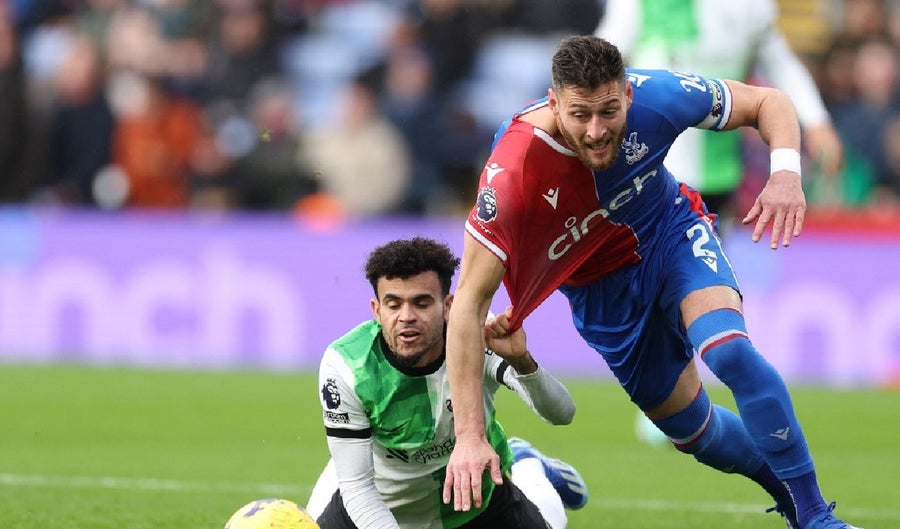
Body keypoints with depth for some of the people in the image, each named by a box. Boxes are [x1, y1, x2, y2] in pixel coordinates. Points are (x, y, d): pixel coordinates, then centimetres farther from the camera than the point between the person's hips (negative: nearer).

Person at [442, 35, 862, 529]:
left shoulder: (656, 96, -29)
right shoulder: (512, 173, -37)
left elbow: (768, 102, -12)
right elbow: (468, 305, -35)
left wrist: (786, 173, -34)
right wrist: (469, 437, -42)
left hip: (673, 234, 0)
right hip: (603, 285, 0)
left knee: (729, 352, -27)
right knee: (695, 432, 8)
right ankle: (785, 485, 40)